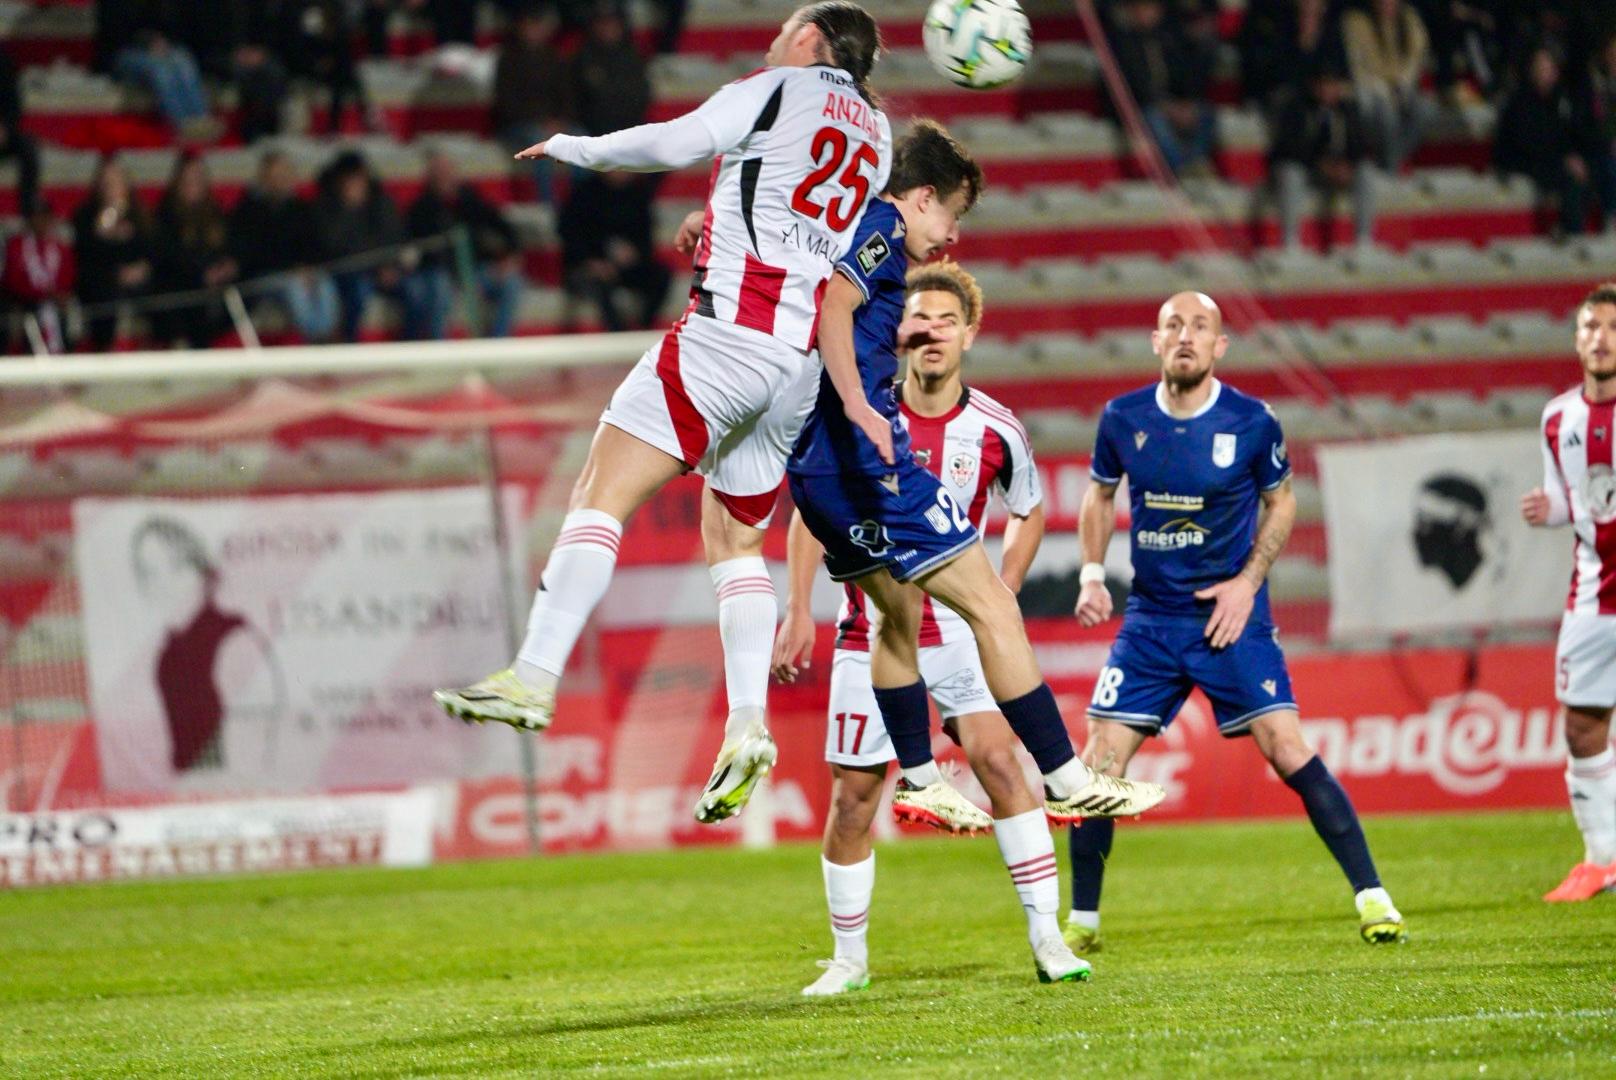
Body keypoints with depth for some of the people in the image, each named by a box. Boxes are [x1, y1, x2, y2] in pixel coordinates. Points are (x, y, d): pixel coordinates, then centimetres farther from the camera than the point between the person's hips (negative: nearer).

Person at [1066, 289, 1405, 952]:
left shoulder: (1251, 423, -9)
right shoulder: (1123, 419, -3)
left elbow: (1281, 501, 7)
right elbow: (1099, 495, 15)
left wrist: (1247, 582, -5)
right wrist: (1091, 575, 2)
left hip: (1231, 618, -2)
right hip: (1150, 618, 3)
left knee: (1288, 749, -14)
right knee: (1100, 761, -4)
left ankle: (1371, 897, -6)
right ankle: (1082, 923, 10)